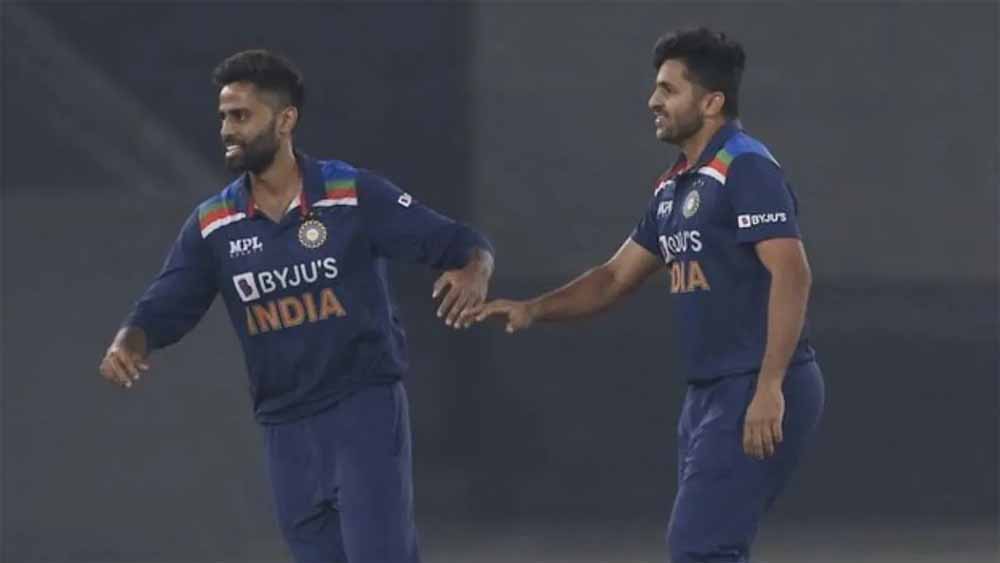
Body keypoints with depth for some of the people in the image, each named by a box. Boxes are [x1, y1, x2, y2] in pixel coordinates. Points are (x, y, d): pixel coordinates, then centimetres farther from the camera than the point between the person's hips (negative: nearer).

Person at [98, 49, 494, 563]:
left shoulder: (356, 196, -8)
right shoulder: (212, 226, 3)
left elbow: (460, 244, -7)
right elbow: (162, 309, 5)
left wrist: (473, 274, -30)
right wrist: (127, 345, -17)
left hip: (366, 410, -4)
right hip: (287, 429, 4)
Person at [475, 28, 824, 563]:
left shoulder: (746, 169, -13)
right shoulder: (674, 187, 16)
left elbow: (791, 274, -21)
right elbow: (617, 277, 23)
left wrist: (769, 387, -27)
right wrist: (533, 309, 8)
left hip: (760, 396, -10)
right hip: (709, 393, 10)